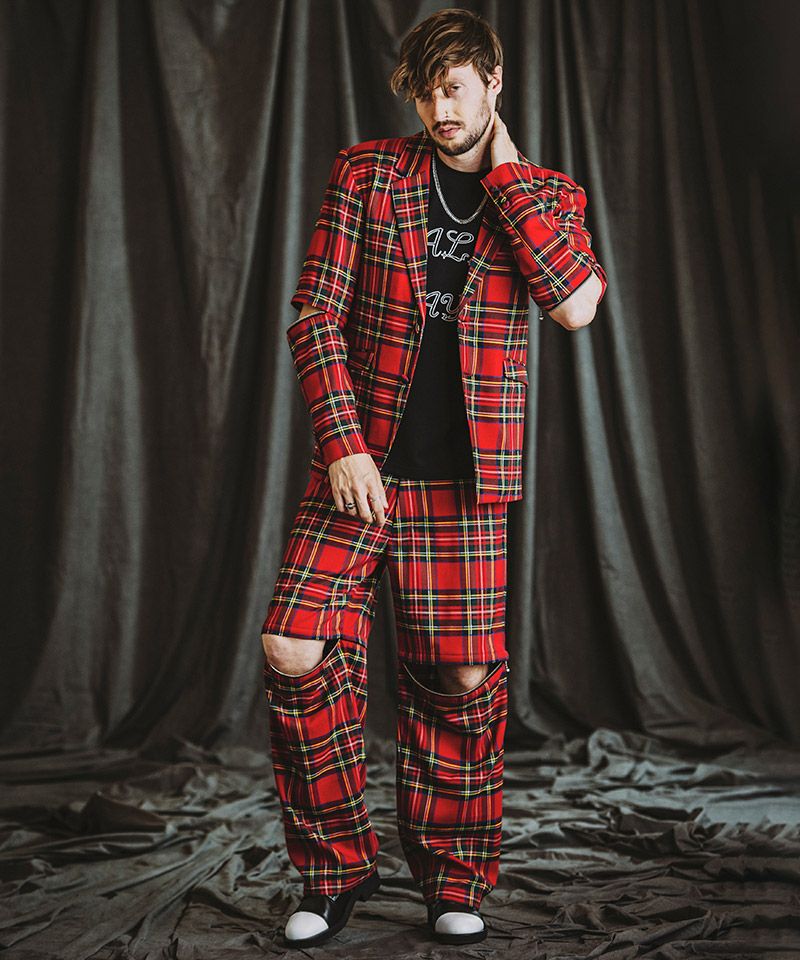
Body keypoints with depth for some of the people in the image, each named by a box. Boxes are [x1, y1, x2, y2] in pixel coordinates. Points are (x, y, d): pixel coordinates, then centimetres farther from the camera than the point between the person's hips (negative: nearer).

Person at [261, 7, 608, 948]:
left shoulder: (544, 193, 9)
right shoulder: (365, 173, 6)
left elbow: (577, 304, -11)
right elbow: (316, 317, 1)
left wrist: (505, 171, -5)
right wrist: (345, 444, -10)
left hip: (465, 483, 0)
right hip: (359, 465, 0)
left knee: (464, 677, 1)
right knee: (295, 653, -10)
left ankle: (451, 878, 23)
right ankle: (338, 869, 11)